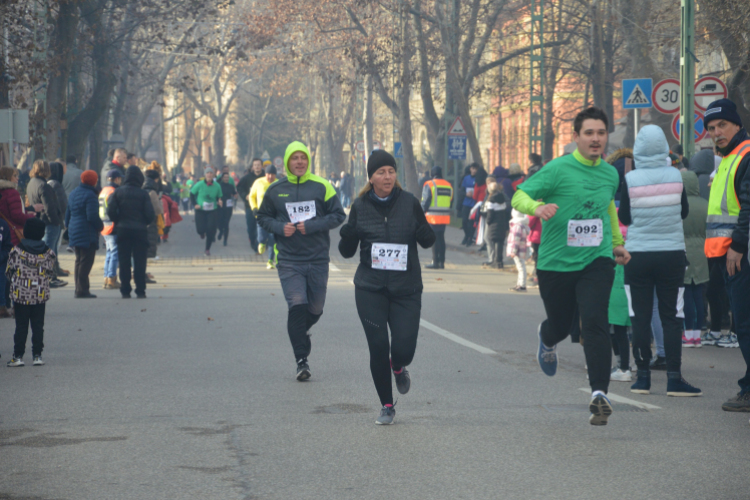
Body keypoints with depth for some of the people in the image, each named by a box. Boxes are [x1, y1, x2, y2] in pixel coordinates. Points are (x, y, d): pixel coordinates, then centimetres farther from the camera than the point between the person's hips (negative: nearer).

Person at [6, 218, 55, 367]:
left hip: (21, 295, -1)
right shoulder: (48, 253, -5)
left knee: (21, 326, 4)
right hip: (40, 296, 1)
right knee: (38, 326, 8)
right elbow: (50, 274, 3)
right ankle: (37, 355, 8)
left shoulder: (16, 251, -9)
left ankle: (18, 356, 5)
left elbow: (9, 273, -2)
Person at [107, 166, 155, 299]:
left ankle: (125, 291, 5)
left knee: (124, 262, 6)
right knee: (139, 262, 4)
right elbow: (151, 215, -9)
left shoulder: (118, 192, -2)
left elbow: (110, 211, -6)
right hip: (140, 231, -1)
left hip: (122, 230, 2)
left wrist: (118, 222, 11)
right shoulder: (143, 194, -7)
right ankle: (140, 291, 3)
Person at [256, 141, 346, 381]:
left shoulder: (322, 186, -1)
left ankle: (301, 332, 43)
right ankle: (301, 360, -10)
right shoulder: (275, 190, 3)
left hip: (318, 259, 1)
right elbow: (262, 217, 12)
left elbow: (338, 215, -1)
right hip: (289, 260, -1)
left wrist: (312, 226, -14)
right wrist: (280, 227, -8)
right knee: (297, 306, -15)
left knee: (315, 309, 9)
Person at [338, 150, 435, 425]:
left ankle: (398, 368, 29)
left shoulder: (409, 203, -1)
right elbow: (347, 252, 6)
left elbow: (428, 241, 8)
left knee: (404, 349, -10)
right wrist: (347, 235, -17)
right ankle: (386, 406, 14)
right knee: (378, 348, -5)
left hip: (406, 289, 0)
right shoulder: (360, 206, 0)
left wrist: (423, 232, -16)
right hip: (370, 289, 0)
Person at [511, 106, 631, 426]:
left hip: (596, 262, 2)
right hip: (555, 263, -2)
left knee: (594, 323, -17)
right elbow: (519, 197, -12)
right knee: (560, 325, 13)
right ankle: (547, 339, 52)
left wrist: (617, 243, 31)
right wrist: (537, 208, -33)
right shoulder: (558, 169, -10)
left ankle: (599, 394, -19)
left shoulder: (610, 174, 6)